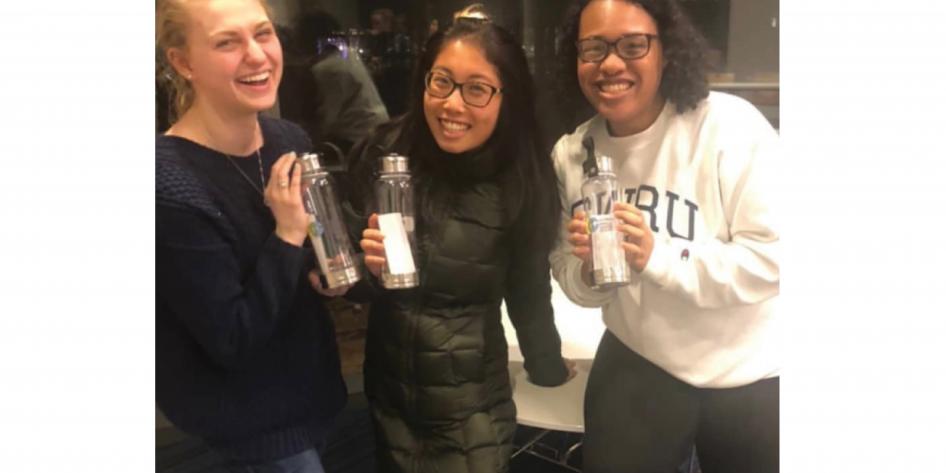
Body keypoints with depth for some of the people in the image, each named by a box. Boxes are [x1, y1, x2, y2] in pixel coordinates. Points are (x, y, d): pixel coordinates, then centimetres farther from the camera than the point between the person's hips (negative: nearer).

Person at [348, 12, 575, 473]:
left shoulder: (522, 178, -13)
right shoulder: (384, 154, -11)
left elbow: (529, 287, 0)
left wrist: (547, 367, 11)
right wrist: (366, 264, -21)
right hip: (389, 389, 2)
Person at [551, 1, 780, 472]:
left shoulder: (731, 125, -19)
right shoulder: (571, 154, -2)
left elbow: (772, 256, -22)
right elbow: (575, 284, 2)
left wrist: (656, 256, -32)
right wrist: (588, 267, -21)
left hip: (751, 375, -2)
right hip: (637, 365, 3)